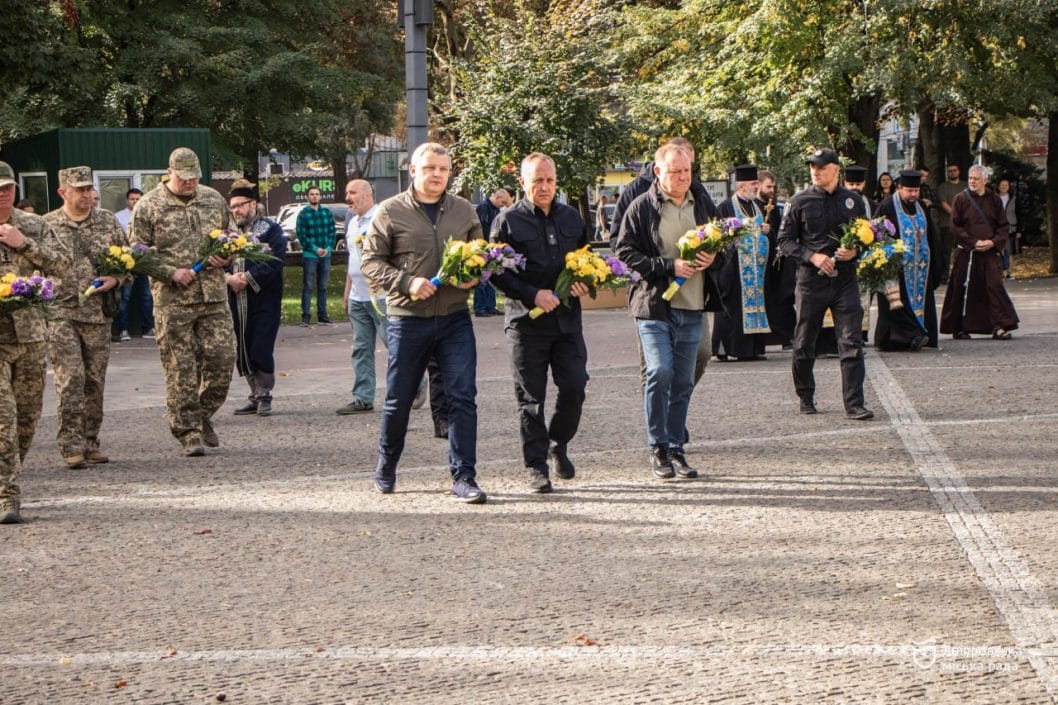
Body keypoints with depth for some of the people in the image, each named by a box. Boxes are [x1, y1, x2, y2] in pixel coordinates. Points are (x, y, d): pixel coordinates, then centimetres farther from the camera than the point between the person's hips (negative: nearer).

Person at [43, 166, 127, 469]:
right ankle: (71, 447, -8)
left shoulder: (108, 223, 9)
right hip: (60, 314, -3)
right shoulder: (46, 225, 0)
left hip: (98, 313, 3)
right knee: (70, 378, -11)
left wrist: (115, 279, -4)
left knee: (94, 381, 7)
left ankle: (90, 442, 17)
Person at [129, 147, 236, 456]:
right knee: (180, 368, -2)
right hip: (172, 301, -4)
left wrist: (225, 257, 0)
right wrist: (171, 273, -14)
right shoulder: (148, 206, -2)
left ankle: (203, 415, 21)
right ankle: (188, 431, 5)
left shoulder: (213, 199, 11)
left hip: (214, 296, 4)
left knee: (222, 357, -1)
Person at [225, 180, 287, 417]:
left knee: (261, 350, -7)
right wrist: (228, 278, -13)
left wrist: (247, 278, -16)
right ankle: (256, 396, 16)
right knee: (243, 352, 7)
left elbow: (274, 263, -12)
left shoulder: (271, 229, 0)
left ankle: (264, 397, 3)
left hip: (263, 301, -5)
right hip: (237, 302, 5)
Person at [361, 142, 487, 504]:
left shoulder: (464, 211, 9)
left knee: (462, 398, -6)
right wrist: (406, 282, -16)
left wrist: (474, 277, -4)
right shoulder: (390, 212, -1)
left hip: (455, 318, 2)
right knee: (399, 399, 8)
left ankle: (463, 477, -2)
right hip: (408, 319, -2)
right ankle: (386, 467, 30)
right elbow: (371, 261, -2)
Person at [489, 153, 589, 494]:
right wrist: (533, 295, -16)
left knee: (574, 387, -2)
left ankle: (558, 444, 24)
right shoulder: (508, 221, -2)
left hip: (567, 319, 4)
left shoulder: (571, 217, 12)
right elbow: (496, 272, -6)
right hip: (526, 322, -4)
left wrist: (583, 284, 1)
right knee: (531, 398, 1)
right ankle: (537, 467, 9)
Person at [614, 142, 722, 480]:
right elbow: (626, 252, -8)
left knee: (683, 382, 7)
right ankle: (658, 448, -4)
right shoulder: (642, 208, -3)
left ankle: (676, 449, 15)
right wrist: (670, 266, -16)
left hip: (692, 307, 5)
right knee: (659, 372, -16)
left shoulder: (702, 205, 13)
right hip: (654, 304, -5)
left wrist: (713, 258, 0)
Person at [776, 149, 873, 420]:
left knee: (852, 343, -7)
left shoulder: (853, 201, 7)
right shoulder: (800, 201, 1)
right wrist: (812, 256, -13)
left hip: (845, 279, 1)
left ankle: (854, 405, -6)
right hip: (811, 280, -1)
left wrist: (855, 251, -6)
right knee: (804, 344, 8)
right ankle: (805, 397, 27)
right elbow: (785, 240, 1)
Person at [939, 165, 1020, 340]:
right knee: (964, 289, 1)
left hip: (991, 252, 1)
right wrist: (973, 242, -12)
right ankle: (959, 328, 10)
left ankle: (1000, 327, -6)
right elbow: (955, 227, -2)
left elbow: (1004, 226, 8)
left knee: (995, 286, -7)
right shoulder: (960, 200, 1)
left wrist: (993, 242, -9)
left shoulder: (994, 200, 7)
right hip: (967, 253, -1)